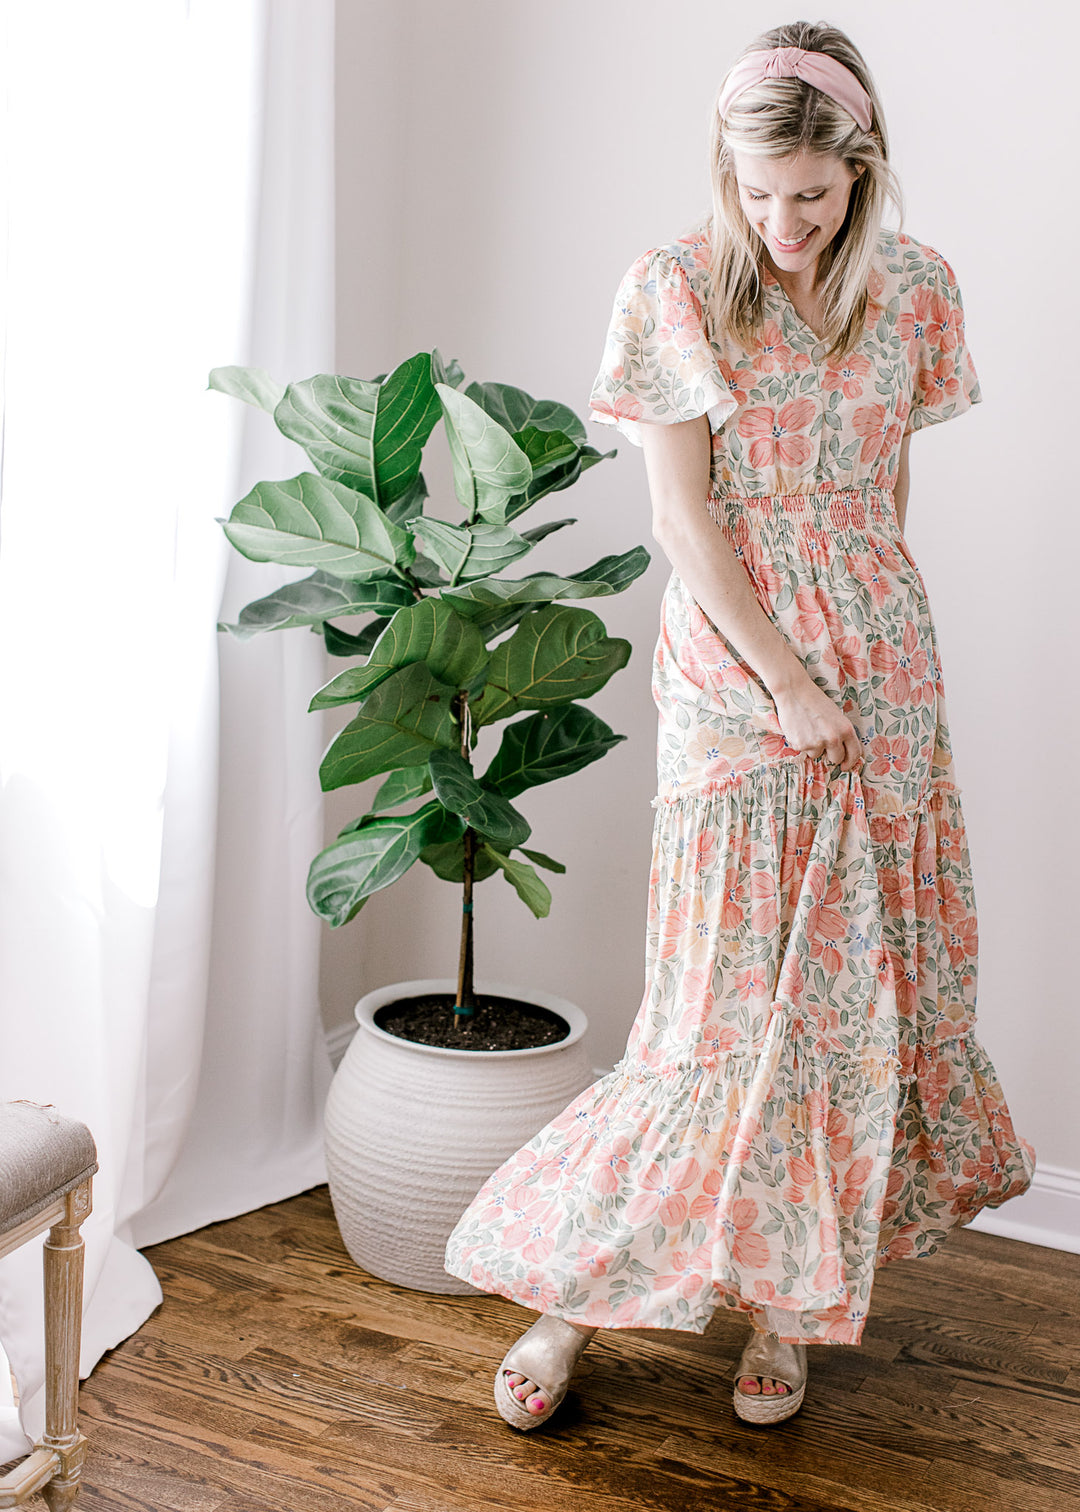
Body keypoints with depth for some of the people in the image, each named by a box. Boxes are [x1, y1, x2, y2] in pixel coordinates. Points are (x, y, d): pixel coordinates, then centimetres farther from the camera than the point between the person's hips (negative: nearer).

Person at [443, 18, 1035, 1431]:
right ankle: (572, 1282, 13)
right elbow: (682, 514, -10)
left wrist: (862, 649, 11)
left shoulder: (913, 286, 4)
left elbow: (886, 485, 13)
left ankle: (789, 1295, 21)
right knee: (733, 996, -4)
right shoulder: (674, 288, -6)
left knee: (861, 979, 6)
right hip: (734, 664, -4)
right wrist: (787, 680, -13)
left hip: (882, 661, 4)